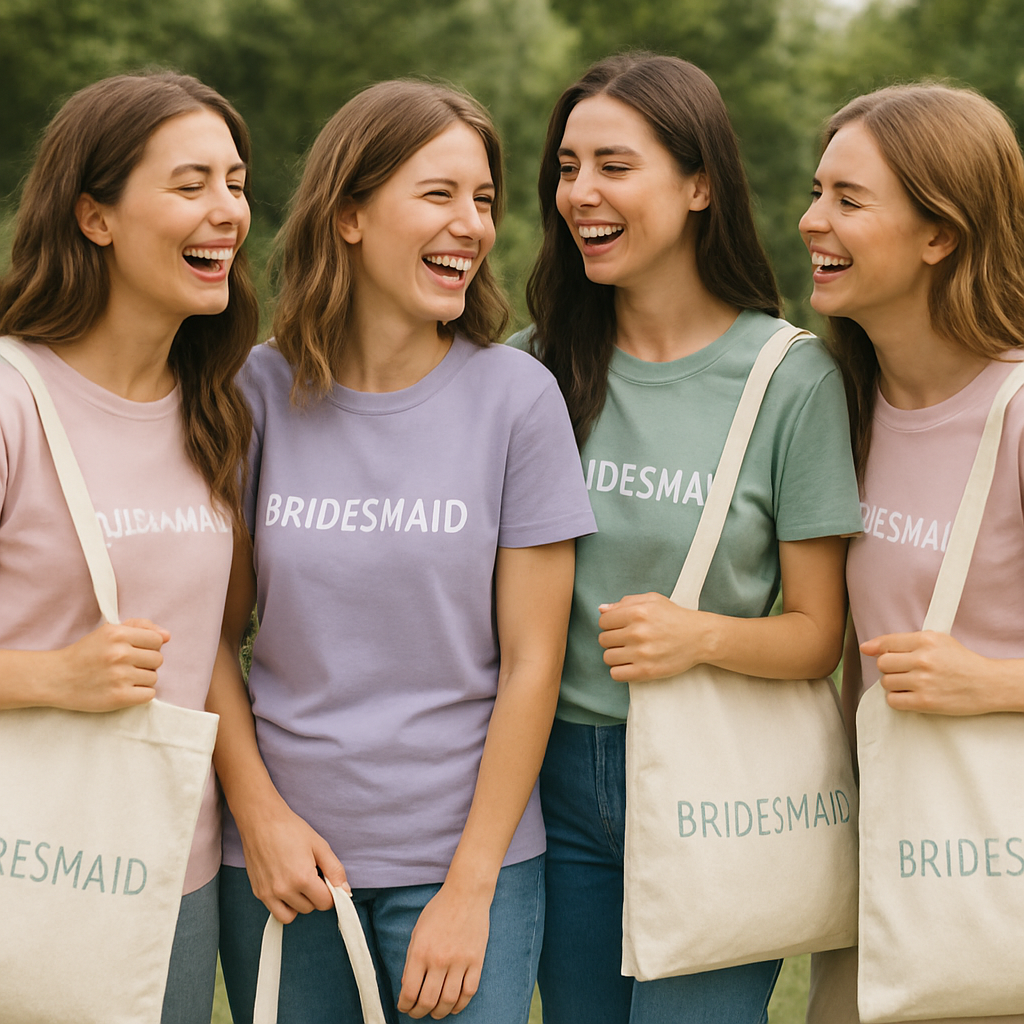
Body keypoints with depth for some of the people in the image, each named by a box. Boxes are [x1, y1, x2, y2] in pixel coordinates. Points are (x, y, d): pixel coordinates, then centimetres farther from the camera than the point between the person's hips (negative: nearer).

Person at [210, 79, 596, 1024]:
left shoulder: (516, 397, -6)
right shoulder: (261, 391, -2)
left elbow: (531, 661, -5)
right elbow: (217, 633, 5)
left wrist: (470, 888, -7)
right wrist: (259, 814, -5)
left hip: (467, 855, -1)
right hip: (283, 858, 1)